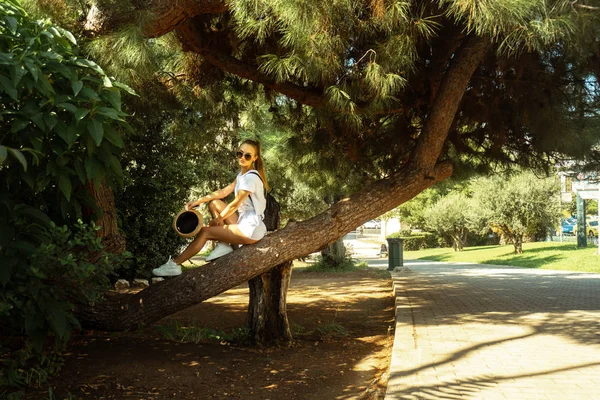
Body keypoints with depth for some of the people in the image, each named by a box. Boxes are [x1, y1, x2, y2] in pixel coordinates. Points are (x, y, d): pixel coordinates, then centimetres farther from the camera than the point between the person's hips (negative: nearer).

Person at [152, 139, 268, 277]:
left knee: (204, 232, -7)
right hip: (244, 222, 9)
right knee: (214, 203, 8)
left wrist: (217, 220, -1)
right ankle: (224, 244, 2)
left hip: (251, 229, -9)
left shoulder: (251, 178, -17)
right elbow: (224, 192, 11)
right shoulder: (242, 174, 12)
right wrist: (198, 201, 4)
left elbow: (235, 204, -14)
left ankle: (175, 264, -1)